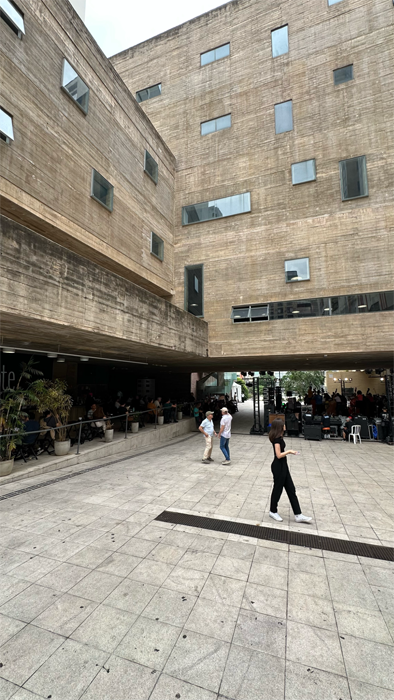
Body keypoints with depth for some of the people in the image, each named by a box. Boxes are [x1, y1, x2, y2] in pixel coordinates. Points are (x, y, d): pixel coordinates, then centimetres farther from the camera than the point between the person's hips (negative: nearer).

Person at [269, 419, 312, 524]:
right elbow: (279, 455, -22)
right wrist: (289, 451, -12)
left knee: (291, 489, 11)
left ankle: (298, 515, 18)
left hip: (283, 466, 9)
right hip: (278, 467, -9)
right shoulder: (277, 438, -22)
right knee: (278, 489, 7)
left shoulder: (279, 437, 7)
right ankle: (273, 512, 26)